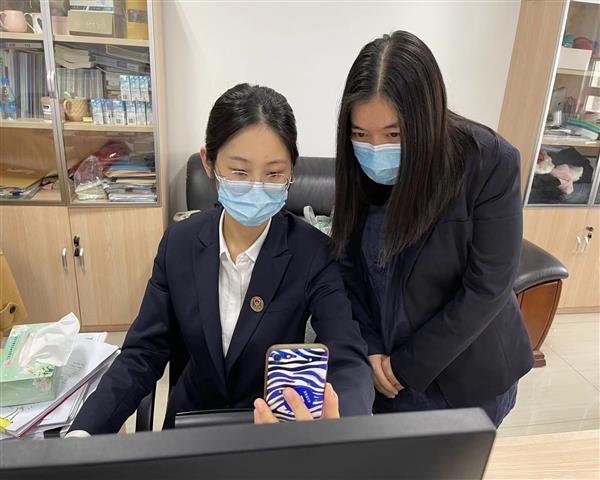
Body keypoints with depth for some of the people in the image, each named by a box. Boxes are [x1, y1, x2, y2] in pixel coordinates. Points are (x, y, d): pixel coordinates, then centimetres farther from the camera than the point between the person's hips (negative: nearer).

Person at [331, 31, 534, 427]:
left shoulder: (491, 162, -22)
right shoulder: (360, 168, -11)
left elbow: (487, 287, -20)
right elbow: (350, 266, -2)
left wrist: (406, 365, -15)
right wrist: (370, 349, -10)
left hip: (466, 372, -2)